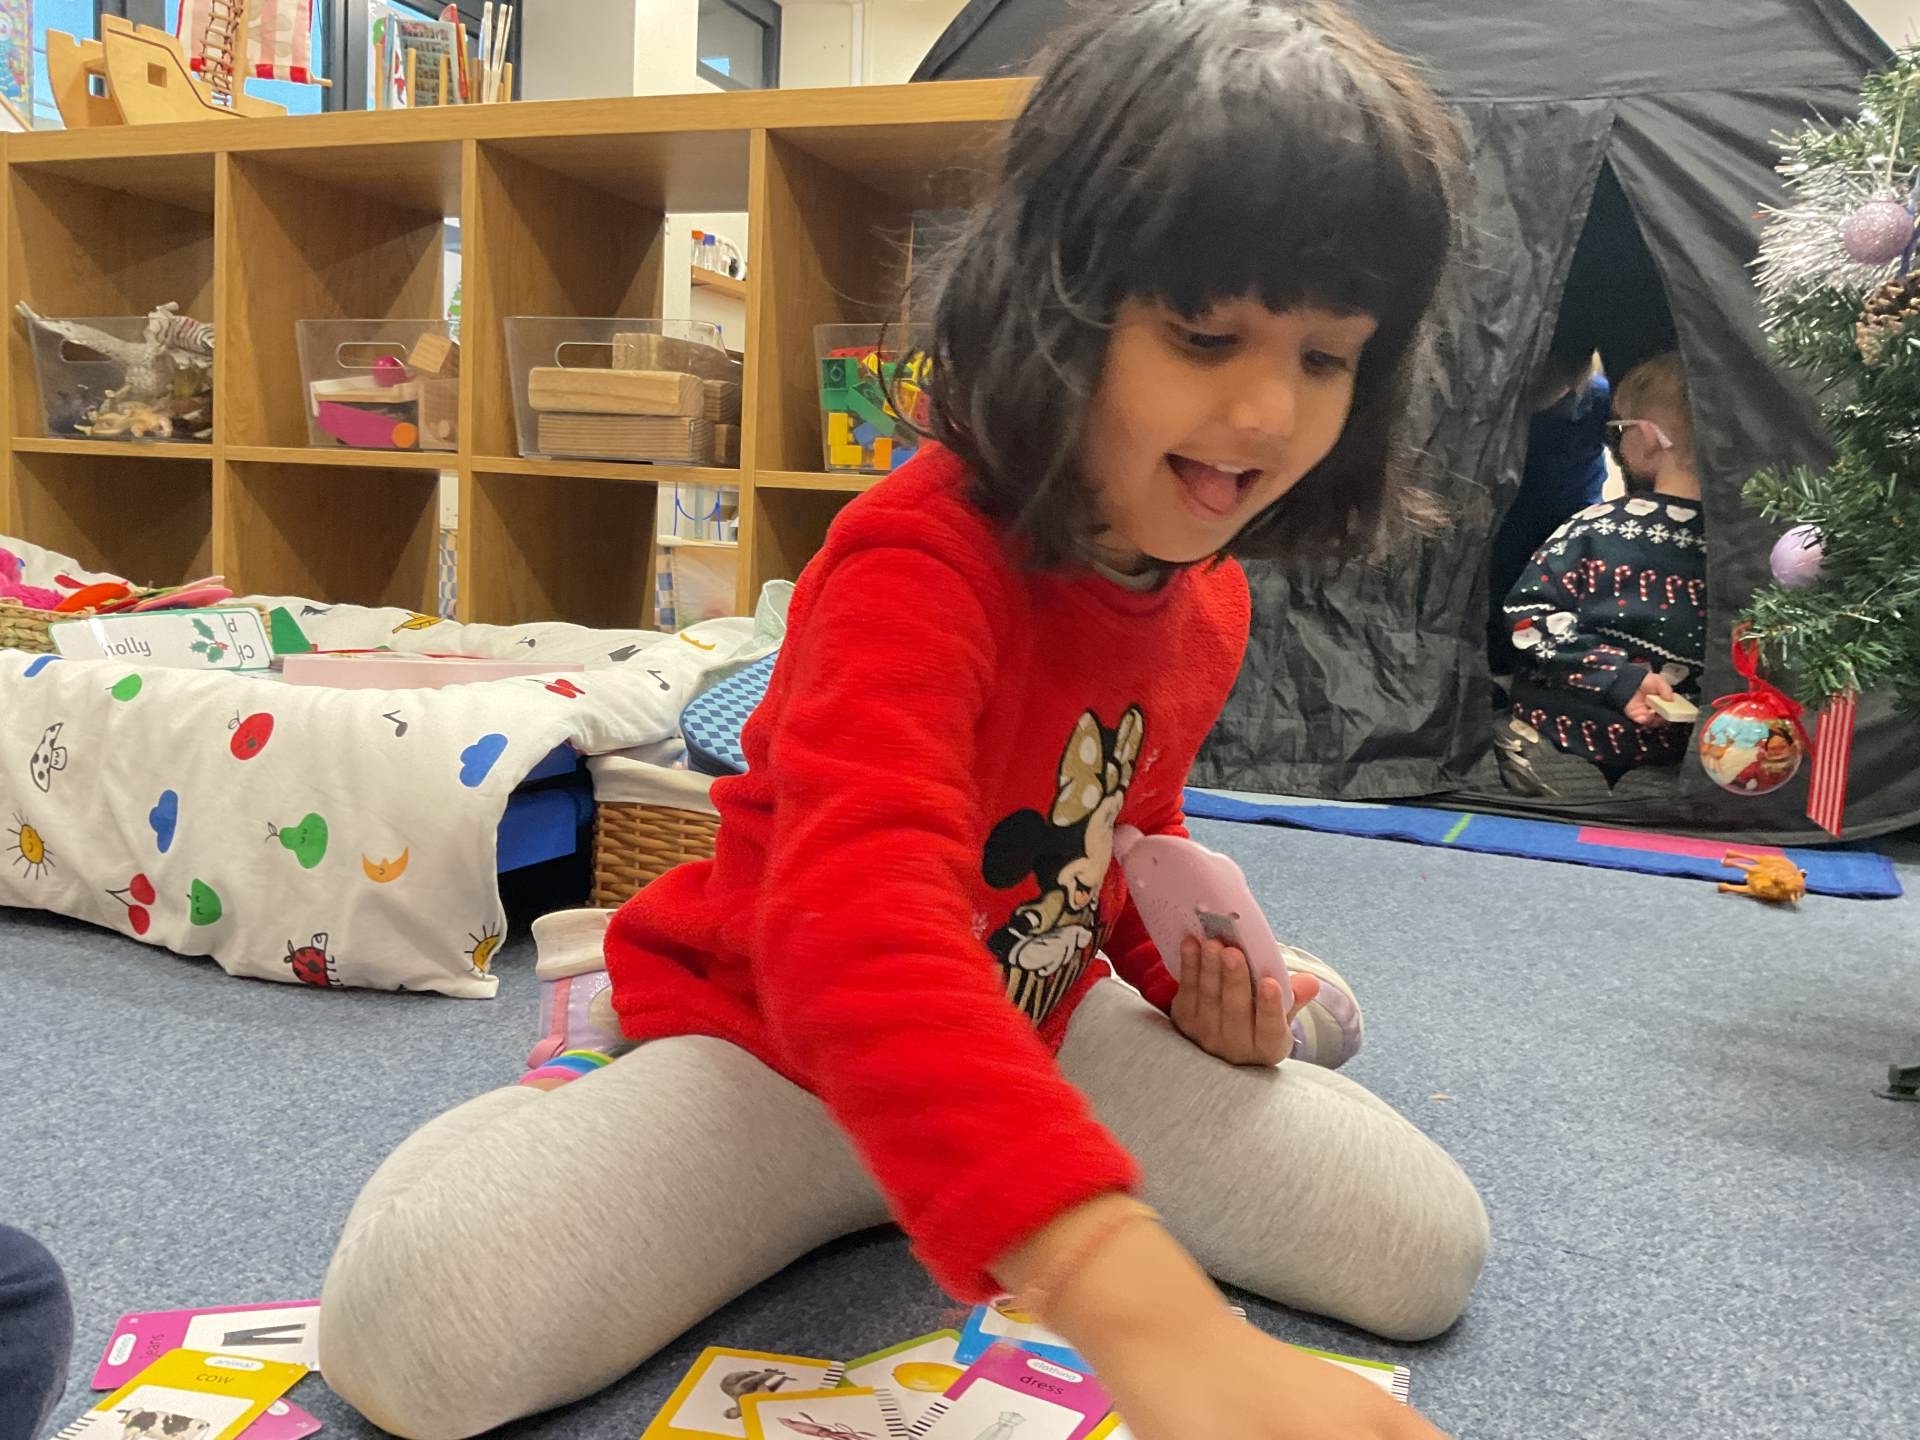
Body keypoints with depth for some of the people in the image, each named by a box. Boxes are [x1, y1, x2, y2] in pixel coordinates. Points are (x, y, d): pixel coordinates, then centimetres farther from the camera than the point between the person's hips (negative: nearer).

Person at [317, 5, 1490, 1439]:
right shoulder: (918, 564, -31)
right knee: (408, 1322, -27)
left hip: (1037, 1036, 7)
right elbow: (854, 920, -50)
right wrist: (1143, 1310, -61)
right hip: (770, 1051, -6)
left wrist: (1180, 961, -4)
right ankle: (607, 1038, 7)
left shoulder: (1207, 596, -3)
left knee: (1431, 1249, -1)